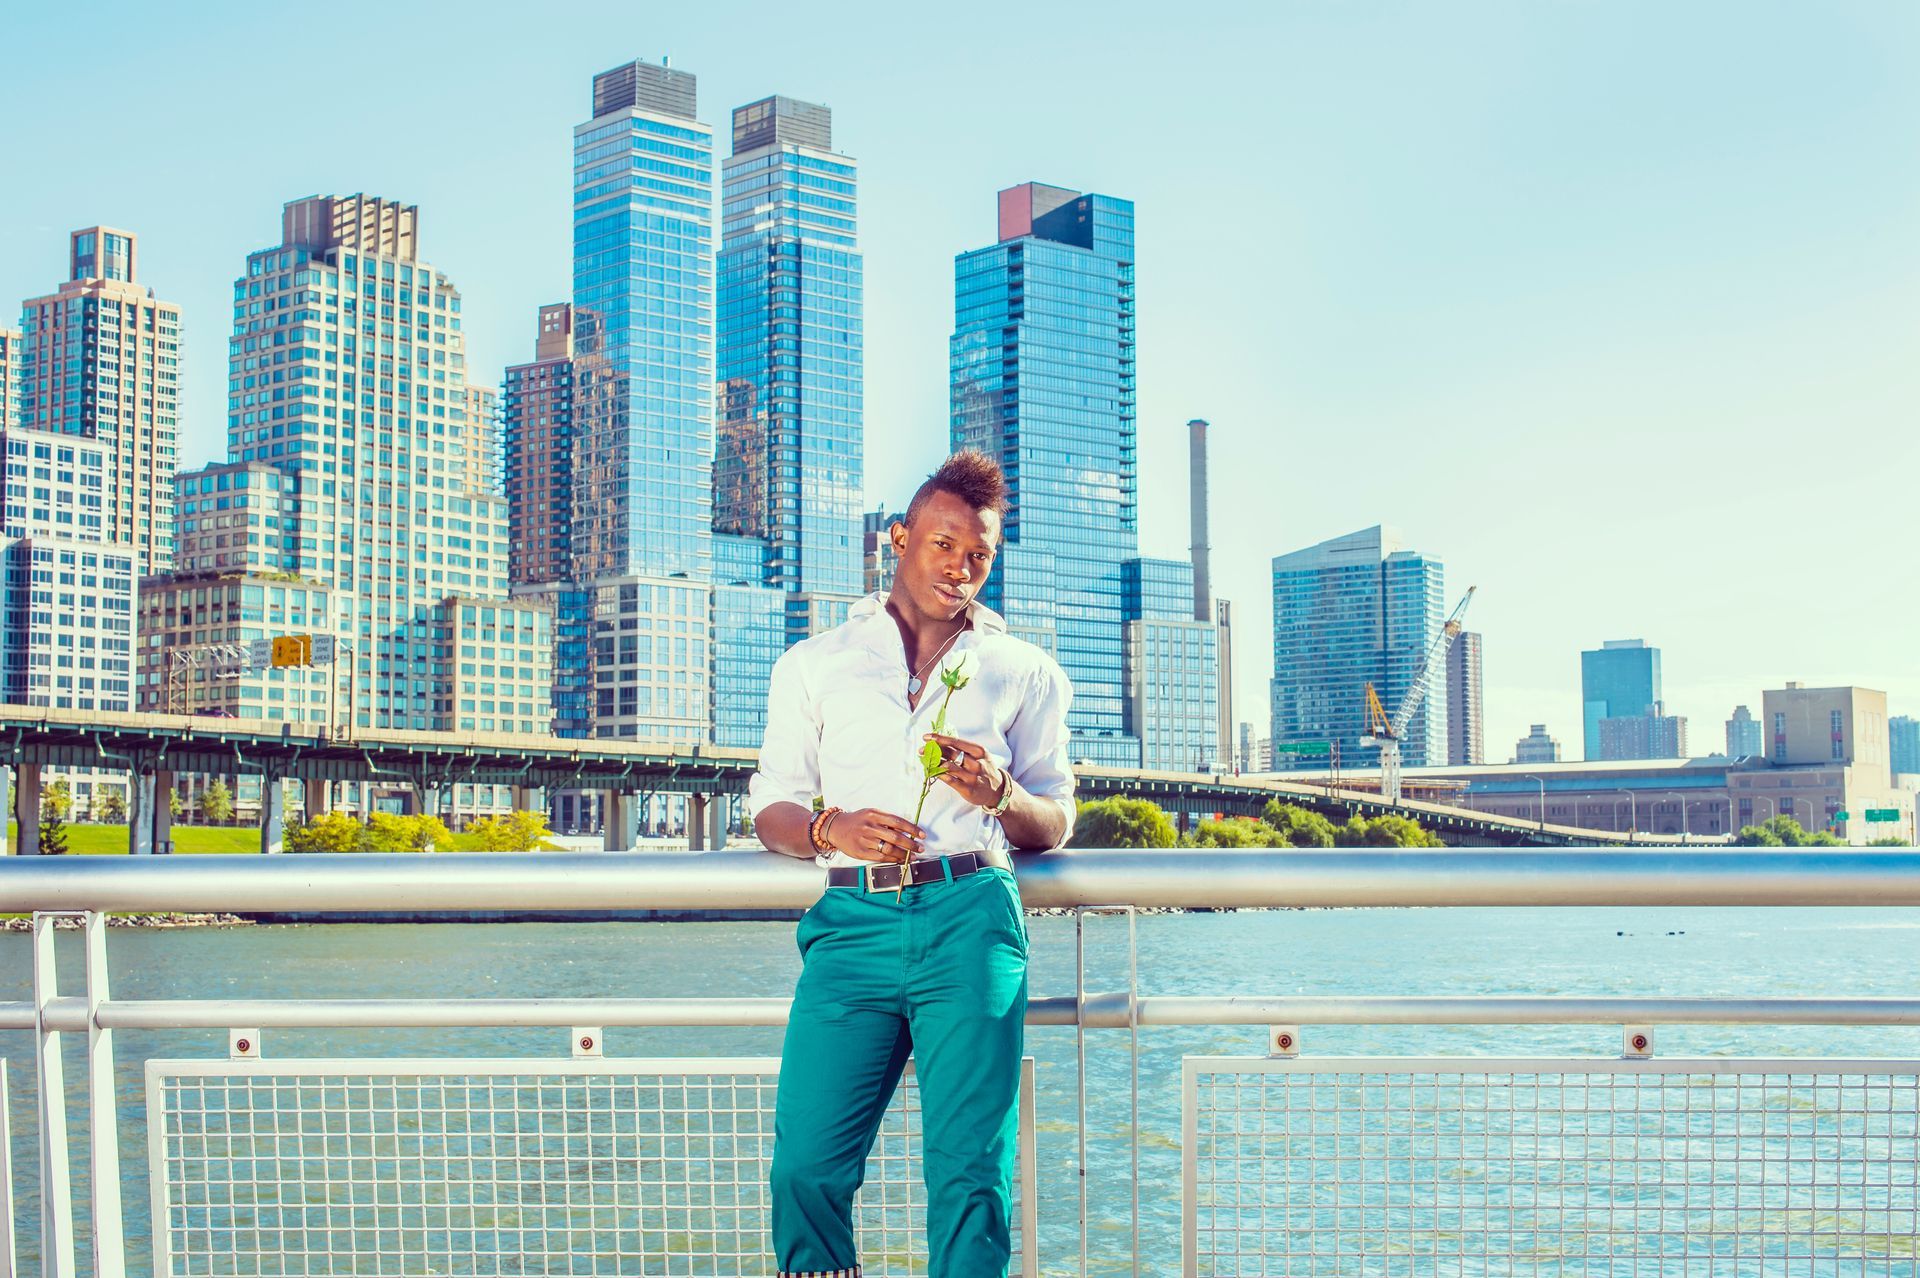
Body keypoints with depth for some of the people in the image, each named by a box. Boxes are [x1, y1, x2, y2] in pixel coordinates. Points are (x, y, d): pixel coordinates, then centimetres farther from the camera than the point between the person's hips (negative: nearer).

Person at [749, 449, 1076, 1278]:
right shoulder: (815, 665, 21)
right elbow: (770, 807, 17)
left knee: (970, 1171, -8)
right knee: (806, 1168, -11)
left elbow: (1055, 824, 18)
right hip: (852, 921, 1)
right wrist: (830, 828, -6)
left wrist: (1000, 793, -4)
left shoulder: (1024, 672, 20)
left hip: (971, 919, 0)